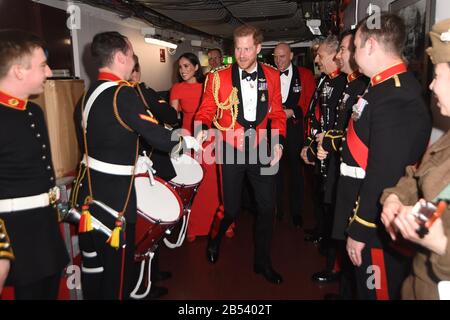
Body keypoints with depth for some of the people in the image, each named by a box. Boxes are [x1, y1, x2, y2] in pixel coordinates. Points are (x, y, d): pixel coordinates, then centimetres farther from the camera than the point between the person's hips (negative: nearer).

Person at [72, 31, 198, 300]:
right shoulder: (124, 94, -18)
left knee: (93, 261, 22)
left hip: (88, 188, 9)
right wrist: (186, 141, -1)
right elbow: (159, 137, -20)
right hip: (114, 195, -8)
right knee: (117, 262, 8)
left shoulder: (88, 94, 8)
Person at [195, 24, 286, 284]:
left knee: (267, 208, 6)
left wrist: (279, 141, -4)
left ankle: (263, 262, 27)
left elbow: (277, 113, 8)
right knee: (231, 209, 5)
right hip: (232, 150, -2)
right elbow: (206, 111, -2)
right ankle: (216, 239, 40)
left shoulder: (272, 76, 3)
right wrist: (204, 128, -23)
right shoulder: (220, 77, -4)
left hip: (262, 149, 3)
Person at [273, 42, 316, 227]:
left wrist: (292, 112, -16)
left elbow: (311, 102, -4)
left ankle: (296, 212, 24)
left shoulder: (305, 75, 1)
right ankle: (276, 210, 25)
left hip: (295, 128, -1)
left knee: (296, 169, 9)